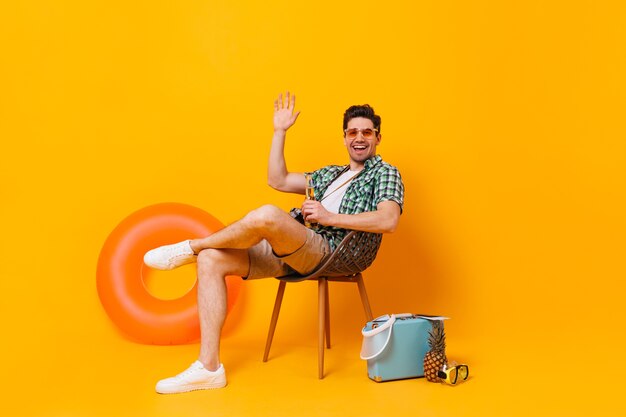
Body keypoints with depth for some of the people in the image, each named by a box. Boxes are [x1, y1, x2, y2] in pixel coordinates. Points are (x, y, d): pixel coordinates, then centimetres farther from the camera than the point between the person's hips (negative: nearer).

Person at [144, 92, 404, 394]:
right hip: (285, 249, 8)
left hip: (327, 250, -7)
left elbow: (388, 221, -10)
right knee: (211, 260, -13)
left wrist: (331, 218, -13)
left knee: (266, 215, -36)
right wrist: (280, 131, 25)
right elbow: (277, 180, 29)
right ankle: (208, 367, -14)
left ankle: (191, 247, -9)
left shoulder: (384, 173, 10)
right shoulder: (330, 173, 31)